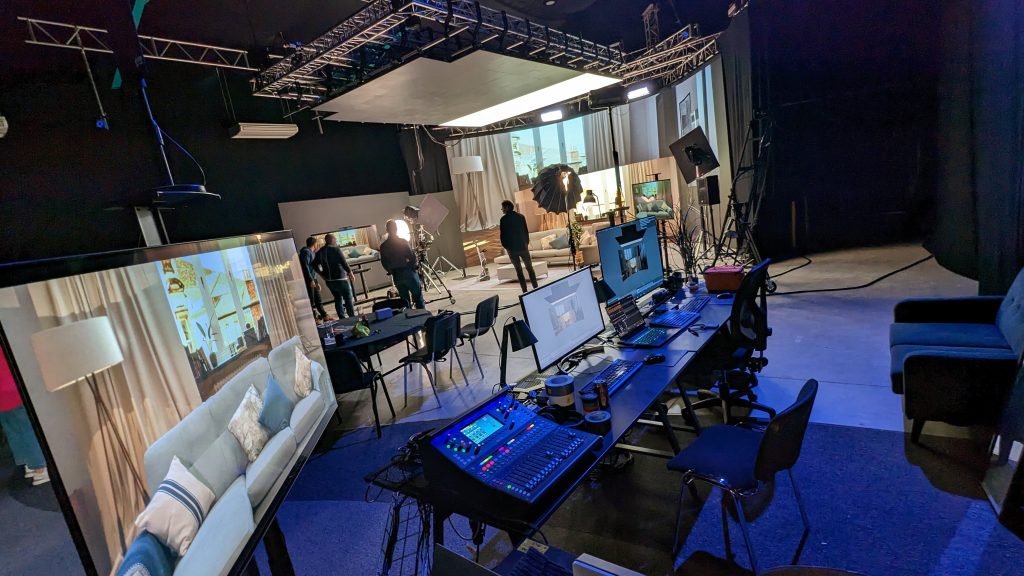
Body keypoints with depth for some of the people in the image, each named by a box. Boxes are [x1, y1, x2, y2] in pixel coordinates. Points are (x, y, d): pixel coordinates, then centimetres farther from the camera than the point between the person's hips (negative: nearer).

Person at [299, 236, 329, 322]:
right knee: (311, 301, -5)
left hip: (313, 279, 10)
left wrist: (316, 282, 21)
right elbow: (305, 266, -20)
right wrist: (311, 280, -24)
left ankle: (324, 315, 21)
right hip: (308, 280, -10)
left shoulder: (312, 252, 18)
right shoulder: (306, 252, -11)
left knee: (318, 299, 14)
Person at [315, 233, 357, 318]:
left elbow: (316, 266, 7)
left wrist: (323, 275, 20)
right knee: (348, 299, 2)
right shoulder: (336, 249, -11)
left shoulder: (319, 252, 6)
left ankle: (342, 318, 14)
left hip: (329, 280, 6)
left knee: (338, 299, 15)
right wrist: (351, 274, -5)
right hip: (340, 279, -6)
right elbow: (344, 263, -14)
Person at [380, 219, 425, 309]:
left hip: (396, 276, 4)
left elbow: (384, 263, 5)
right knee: (418, 296, 4)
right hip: (408, 272, -4)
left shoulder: (383, 246, 1)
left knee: (404, 299, 12)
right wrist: (415, 265, 7)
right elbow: (412, 257, -12)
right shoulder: (403, 241, -11)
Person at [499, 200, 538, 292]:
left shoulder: (504, 219, -7)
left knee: (519, 270, 4)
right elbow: (526, 231, 7)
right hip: (523, 246, 3)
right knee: (529, 268, 12)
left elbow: (503, 234, -7)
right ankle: (535, 288, 8)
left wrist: (504, 246, 5)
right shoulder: (521, 216, 5)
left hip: (512, 248, -3)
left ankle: (525, 291, 2)